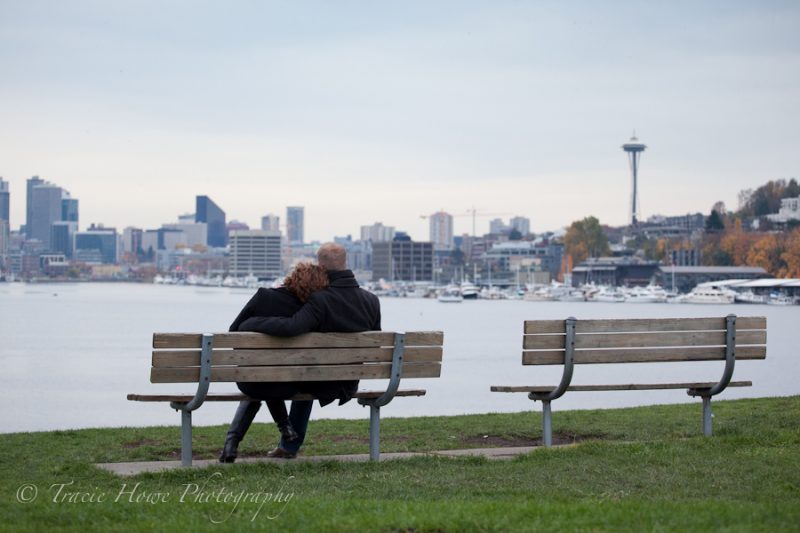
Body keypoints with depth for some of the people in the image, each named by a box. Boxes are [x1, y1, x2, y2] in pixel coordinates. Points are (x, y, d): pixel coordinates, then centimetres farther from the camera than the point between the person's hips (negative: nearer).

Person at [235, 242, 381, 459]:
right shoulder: (372, 301, -9)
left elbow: (290, 327, -42)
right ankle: (290, 446, 44)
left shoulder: (321, 300, -28)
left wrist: (249, 323, -28)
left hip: (321, 384, -6)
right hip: (349, 386, 6)